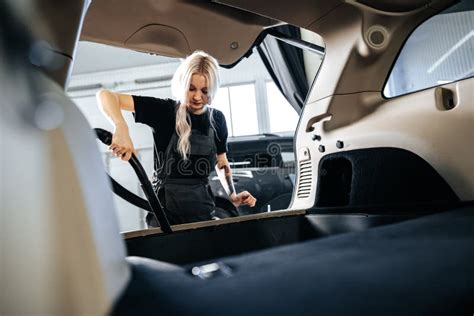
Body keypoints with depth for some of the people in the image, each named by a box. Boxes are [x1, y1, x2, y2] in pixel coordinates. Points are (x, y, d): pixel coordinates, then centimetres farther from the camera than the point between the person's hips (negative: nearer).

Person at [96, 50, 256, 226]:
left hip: (203, 210, 4)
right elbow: (105, 95, -17)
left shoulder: (217, 119, 2)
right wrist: (121, 128, -37)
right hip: (166, 211, -4)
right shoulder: (164, 110, -11)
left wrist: (233, 195, 0)